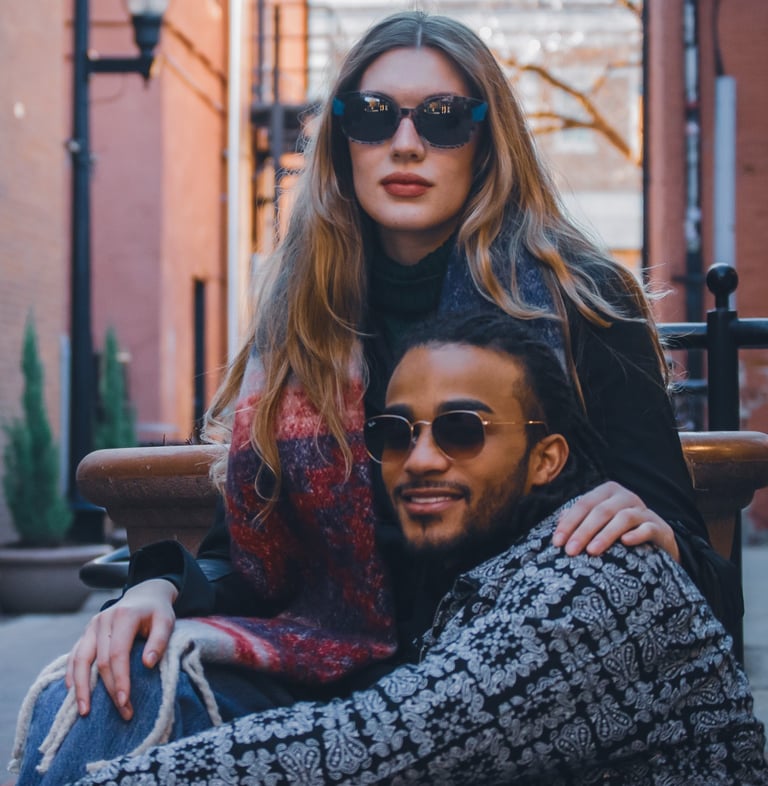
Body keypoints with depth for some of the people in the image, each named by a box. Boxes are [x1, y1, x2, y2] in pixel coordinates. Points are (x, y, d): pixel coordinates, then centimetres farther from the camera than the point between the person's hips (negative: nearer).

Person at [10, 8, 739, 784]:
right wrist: (164, 588, -9)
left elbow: (694, 569, 1)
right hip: (331, 675, 2)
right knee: (88, 705, -27)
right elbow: (248, 553, 13)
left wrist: (654, 535, -23)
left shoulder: (579, 303, 2)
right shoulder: (299, 320, 13)